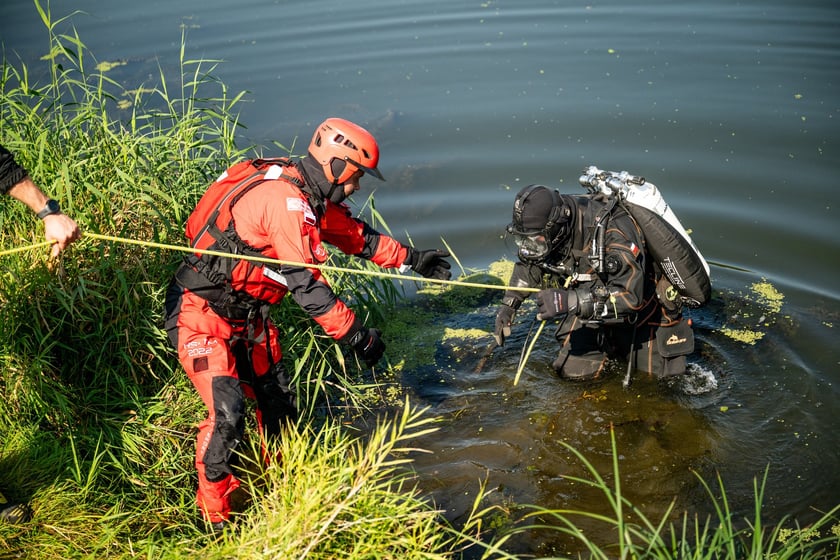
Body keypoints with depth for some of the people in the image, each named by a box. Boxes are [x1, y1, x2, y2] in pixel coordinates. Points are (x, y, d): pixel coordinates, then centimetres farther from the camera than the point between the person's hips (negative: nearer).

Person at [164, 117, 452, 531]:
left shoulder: (311, 197, 3)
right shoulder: (283, 200, -28)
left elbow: (355, 234, 18)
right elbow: (305, 283, -29)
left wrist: (412, 258, 22)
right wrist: (356, 334, -23)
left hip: (247, 316, 10)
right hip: (201, 314, -10)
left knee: (277, 403, 14)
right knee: (227, 412, -19)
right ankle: (214, 516, 1)